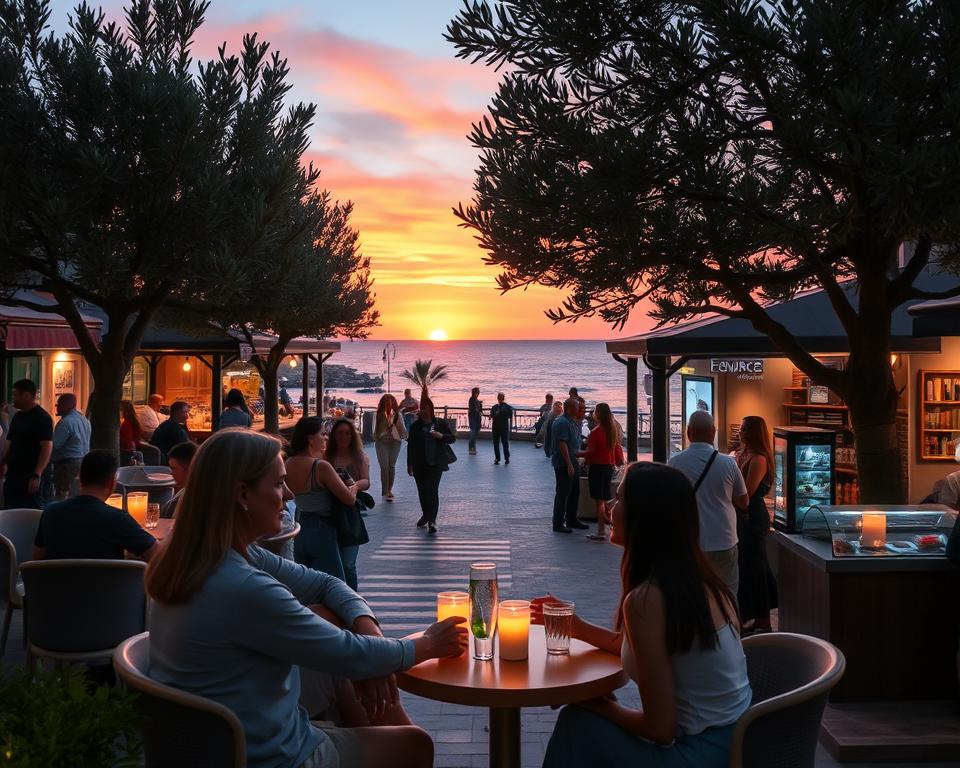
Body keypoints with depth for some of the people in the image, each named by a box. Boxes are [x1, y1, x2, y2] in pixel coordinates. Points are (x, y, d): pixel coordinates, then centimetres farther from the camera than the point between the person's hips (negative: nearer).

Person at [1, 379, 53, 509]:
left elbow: (47, 447, -18)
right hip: (12, 475, 8)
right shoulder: (17, 416, 14)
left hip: (30, 476, -8)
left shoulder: (42, 418, -11)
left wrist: (37, 475, -25)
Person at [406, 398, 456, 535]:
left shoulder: (440, 424, 2)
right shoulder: (415, 426, 6)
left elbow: (453, 438, 7)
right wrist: (409, 464, 8)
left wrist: (441, 436, -13)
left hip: (436, 463, -3)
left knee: (432, 490, -14)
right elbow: (410, 445, 9)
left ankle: (431, 520, -15)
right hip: (419, 464, 3)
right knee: (422, 491, 12)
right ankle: (426, 516, 32)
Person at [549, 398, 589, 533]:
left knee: (574, 491, 16)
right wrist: (569, 465, -25)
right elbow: (562, 444, -24)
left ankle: (572, 520, 28)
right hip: (563, 464, -10)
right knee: (563, 493, -5)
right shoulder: (562, 423, -18)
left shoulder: (571, 421, 14)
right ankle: (558, 524, 2)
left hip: (572, 461, 10)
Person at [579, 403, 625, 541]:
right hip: (610, 466, 7)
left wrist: (577, 453, -1)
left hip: (597, 466, -7)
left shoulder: (596, 431, -16)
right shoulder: (613, 430, 5)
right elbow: (617, 448, 10)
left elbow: (590, 452, -16)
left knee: (599, 501, -3)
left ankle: (601, 532, 0)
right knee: (606, 499, 15)